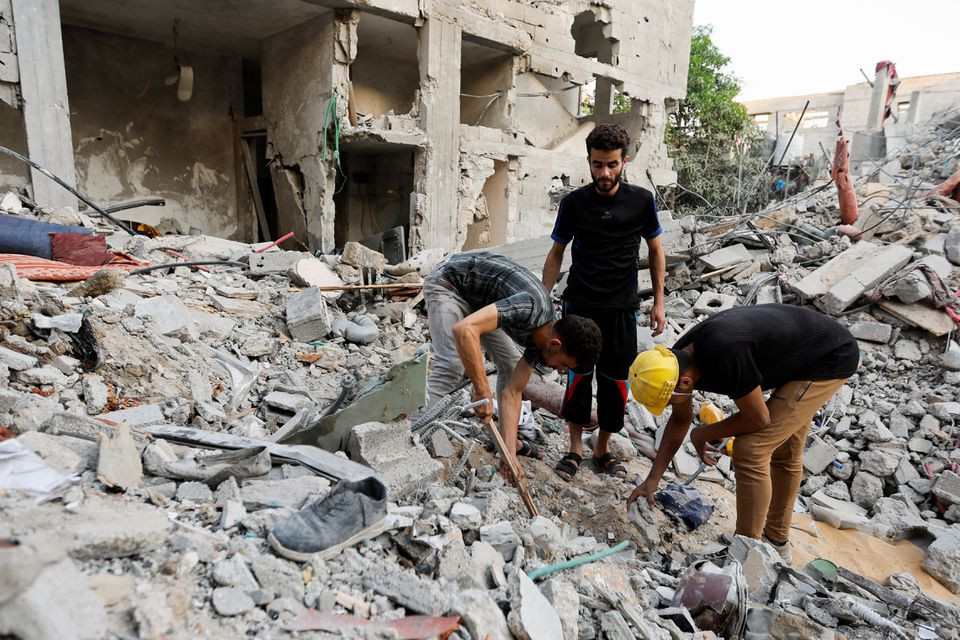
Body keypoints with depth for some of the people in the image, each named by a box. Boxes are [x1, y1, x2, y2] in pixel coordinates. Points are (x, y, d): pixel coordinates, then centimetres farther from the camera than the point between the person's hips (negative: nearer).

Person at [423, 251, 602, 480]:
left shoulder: (541, 335, -9)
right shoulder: (531, 308, -35)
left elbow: (512, 392, -7)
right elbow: (464, 329, -47)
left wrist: (509, 453, -14)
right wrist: (482, 392, -43)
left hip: (477, 297, 8)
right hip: (448, 282, -8)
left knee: (510, 364, 7)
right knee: (451, 367, -23)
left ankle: (508, 443, 21)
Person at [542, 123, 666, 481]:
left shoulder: (642, 201, -2)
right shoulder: (574, 203, -4)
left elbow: (655, 251, 9)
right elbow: (556, 254, 4)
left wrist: (658, 302, 5)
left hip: (621, 307, 1)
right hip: (579, 304, -1)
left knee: (615, 381, 6)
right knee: (578, 377, 1)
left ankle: (603, 450, 23)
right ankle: (575, 448, 18)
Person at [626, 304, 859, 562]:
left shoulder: (724, 354, -39)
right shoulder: (678, 358, -12)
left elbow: (758, 418, -25)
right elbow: (680, 419, 4)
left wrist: (703, 433, -9)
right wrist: (652, 480, 4)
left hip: (832, 358, -8)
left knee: (749, 450, -15)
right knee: (785, 452, 20)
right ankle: (777, 541, 38)